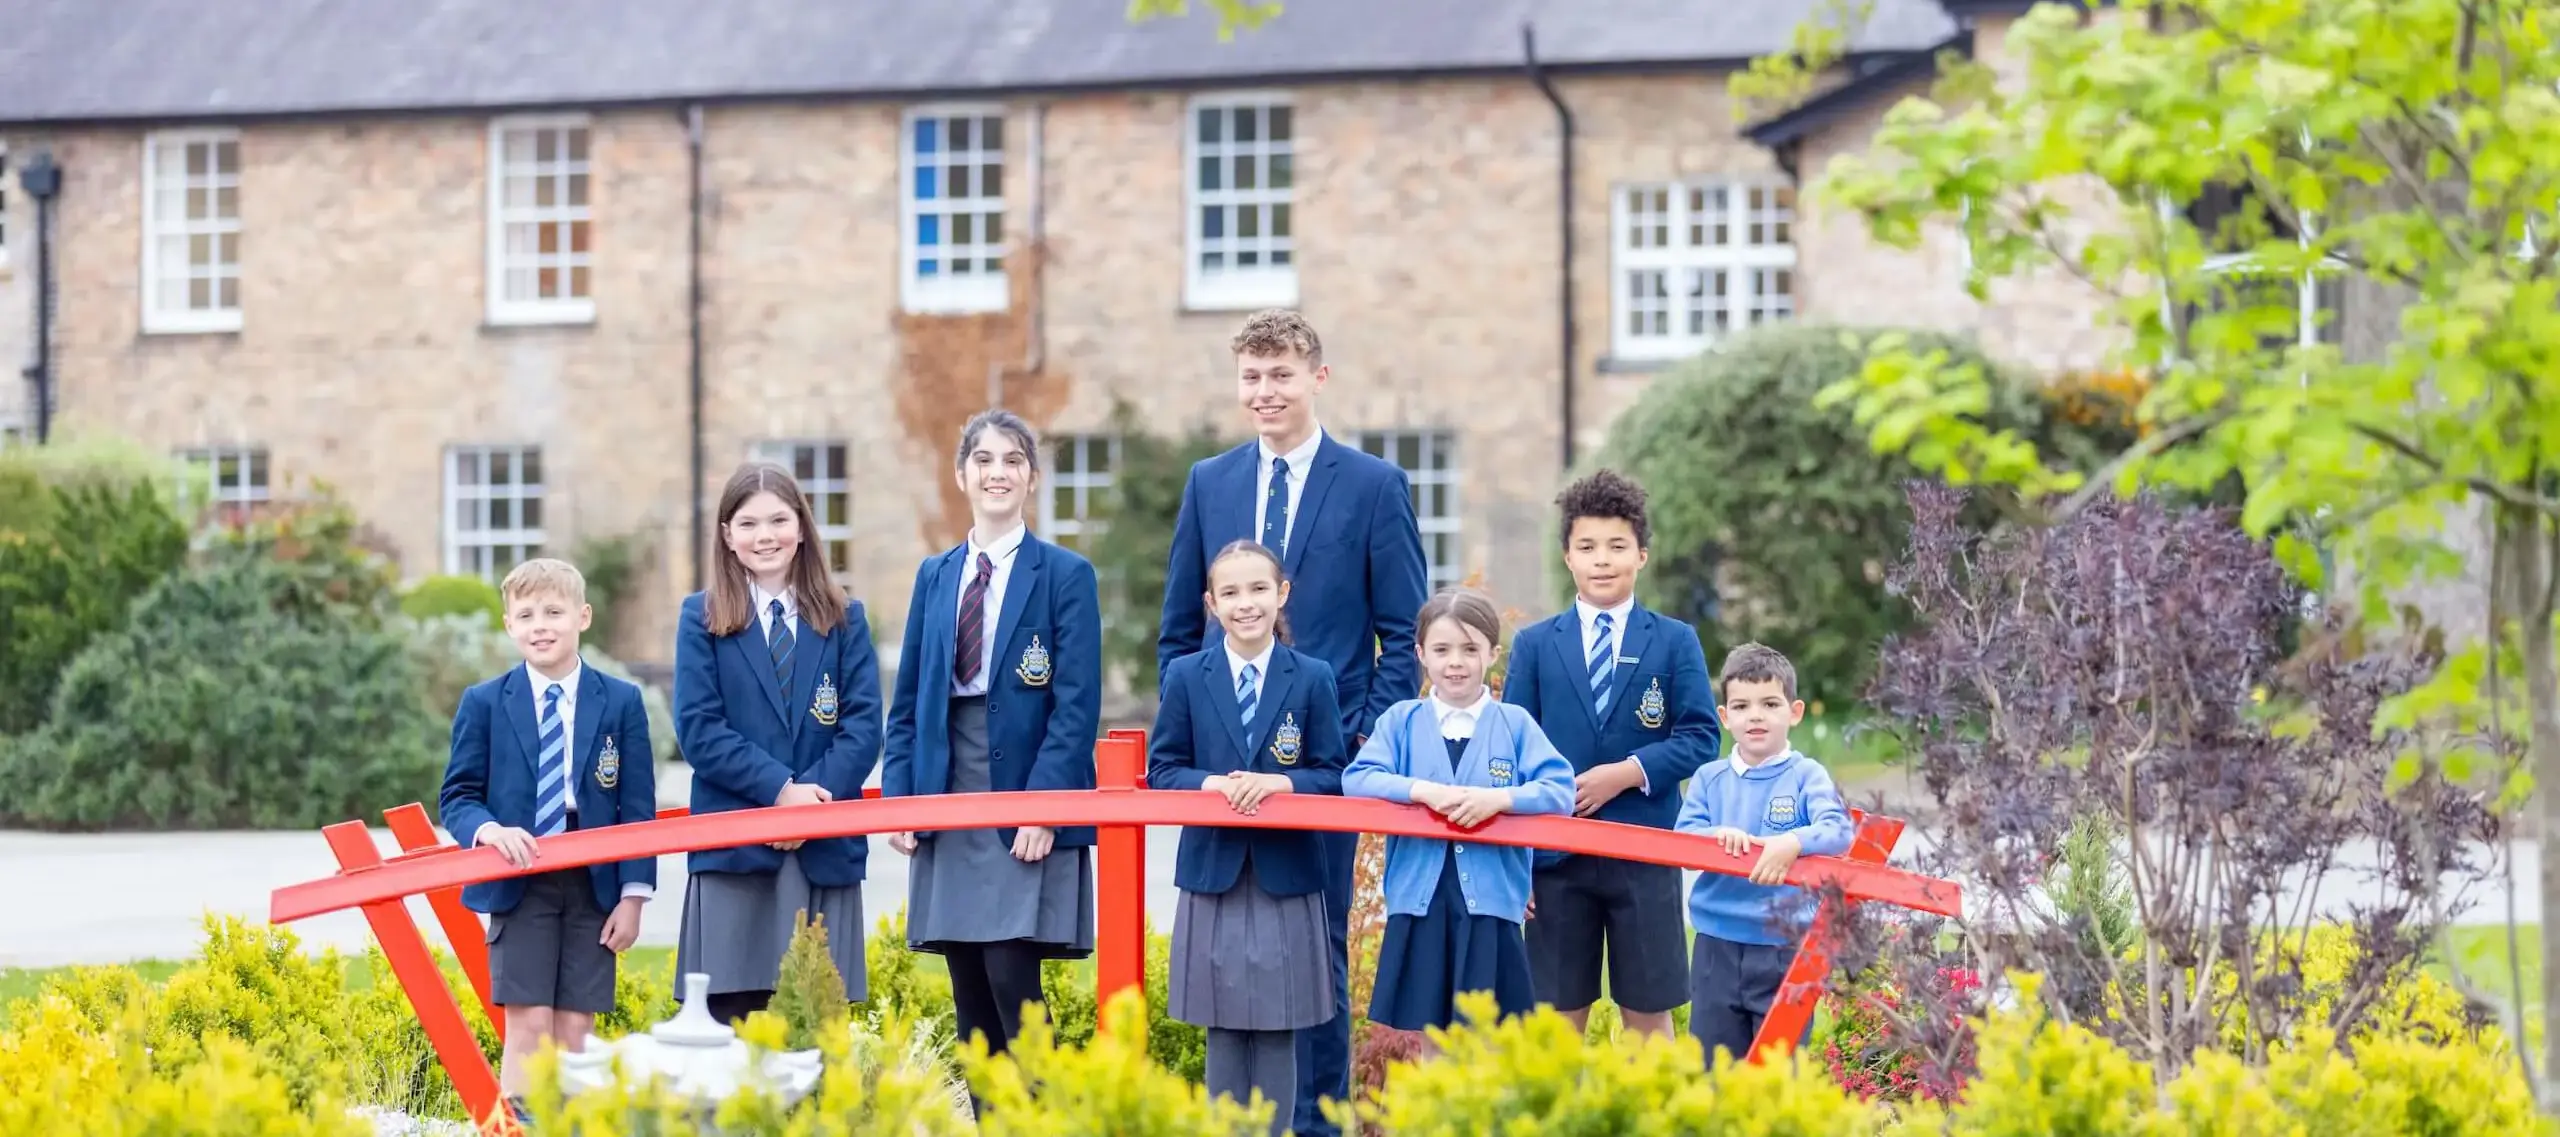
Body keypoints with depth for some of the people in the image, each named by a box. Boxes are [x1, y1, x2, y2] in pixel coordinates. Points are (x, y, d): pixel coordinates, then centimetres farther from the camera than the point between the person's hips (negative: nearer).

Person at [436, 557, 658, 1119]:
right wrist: (488, 830, -19)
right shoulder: (483, 704, 3)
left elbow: (638, 805, 4)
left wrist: (634, 895, -2)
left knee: (575, 1030, 1)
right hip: (518, 884, -1)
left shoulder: (622, 702, 4)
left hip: (594, 886, 1)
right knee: (529, 1025, -8)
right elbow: (457, 796, 3)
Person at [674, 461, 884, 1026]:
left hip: (825, 848, 2)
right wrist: (780, 789, -14)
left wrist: (813, 797, -13)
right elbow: (698, 729, -3)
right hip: (734, 846, -2)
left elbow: (863, 726, 3)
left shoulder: (843, 619, 12)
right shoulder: (702, 618, 6)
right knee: (732, 1016, -5)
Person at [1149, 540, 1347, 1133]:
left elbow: (1333, 777, 0)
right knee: (1224, 1031, 5)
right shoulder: (1186, 677, 2)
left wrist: (1278, 782, -18)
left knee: (1278, 1034, 3)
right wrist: (1211, 783, -16)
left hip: (1286, 879, -1)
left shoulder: (1313, 678, 0)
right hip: (1214, 875, 1)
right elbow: (1161, 771, 3)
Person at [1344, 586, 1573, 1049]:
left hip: (1490, 905, -1)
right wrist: (1423, 790, -20)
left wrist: (1499, 799, -22)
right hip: (1420, 904, 1)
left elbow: (1561, 792, -7)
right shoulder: (1401, 721, 5)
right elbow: (1356, 781, -7)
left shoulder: (1515, 725, 3)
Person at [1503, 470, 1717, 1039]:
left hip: (1645, 857, -1)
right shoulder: (1535, 645, 7)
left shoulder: (1676, 642, 6)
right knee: (1559, 1015, 3)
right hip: (1556, 858, 1)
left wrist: (1629, 772, -15)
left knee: (1649, 1013, 3)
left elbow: (1700, 737, 0)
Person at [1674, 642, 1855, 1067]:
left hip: (1785, 949, -3)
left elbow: (1839, 832, -15)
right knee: (1712, 1067, 7)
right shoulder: (1710, 779, 7)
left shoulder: (1807, 776, -1)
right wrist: (1718, 836, -23)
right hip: (1718, 948, 3)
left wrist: (1794, 842, -35)